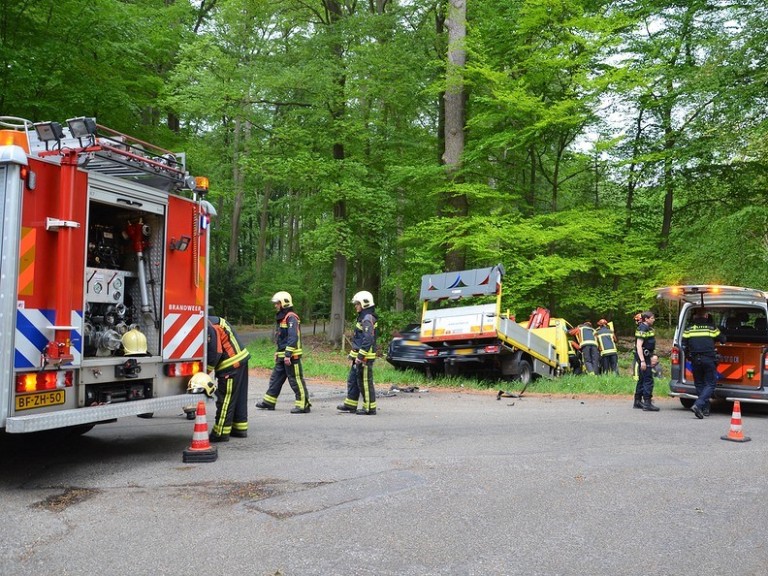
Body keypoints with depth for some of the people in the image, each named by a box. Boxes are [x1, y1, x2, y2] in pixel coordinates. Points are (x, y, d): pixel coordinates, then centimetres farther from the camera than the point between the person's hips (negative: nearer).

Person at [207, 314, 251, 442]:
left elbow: (215, 353, -19)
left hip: (231, 365, -11)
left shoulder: (208, 327, -18)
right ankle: (240, 428, 25)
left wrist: (205, 371, -8)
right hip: (241, 358, 11)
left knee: (225, 398, -3)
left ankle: (221, 433, 3)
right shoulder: (214, 320, 15)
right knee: (240, 396, 16)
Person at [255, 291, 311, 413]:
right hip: (282, 356, 10)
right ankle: (268, 402, 24)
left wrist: (288, 355, -25)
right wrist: (277, 353, 24)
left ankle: (303, 405, -3)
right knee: (275, 378, 15)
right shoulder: (280, 318, 18)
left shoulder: (291, 318, -14)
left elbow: (293, 338, -22)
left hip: (291, 356, -10)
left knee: (296, 380, -7)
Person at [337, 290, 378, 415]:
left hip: (365, 357, -11)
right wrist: (353, 354, 23)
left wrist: (360, 356, -25)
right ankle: (350, 405, 25)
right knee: (352, 380, 16)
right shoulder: (363, 317, 16)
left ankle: (370, 408, 4)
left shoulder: (368, 319, -17)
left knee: (365, 382, -4)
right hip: (359, 356, 11)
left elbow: (368, 339, -25)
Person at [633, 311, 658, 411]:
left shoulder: (648, 328, 16)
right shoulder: (642, 329, -16)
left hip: (646, 357, 11)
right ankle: (647, 403, -11)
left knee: (642, 380, 15)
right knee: (648, 380, -11)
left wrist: (652, 356, 28)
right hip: (643, 357, -11)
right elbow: (639, 345, -22)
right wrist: (642, 361, -27)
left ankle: (637, 401, 23)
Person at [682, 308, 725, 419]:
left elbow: (684, 345, 6)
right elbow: (722, 340, 13)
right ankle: (698, 405, -17)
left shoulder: (689, 328, 7)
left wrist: (688, 356, 22)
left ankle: (705, 409, 15)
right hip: (709, 359, -2)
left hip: (695, 360, 2)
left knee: (699, 384, 15)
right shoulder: (711, 327, 3)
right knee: (710, 384, 1)